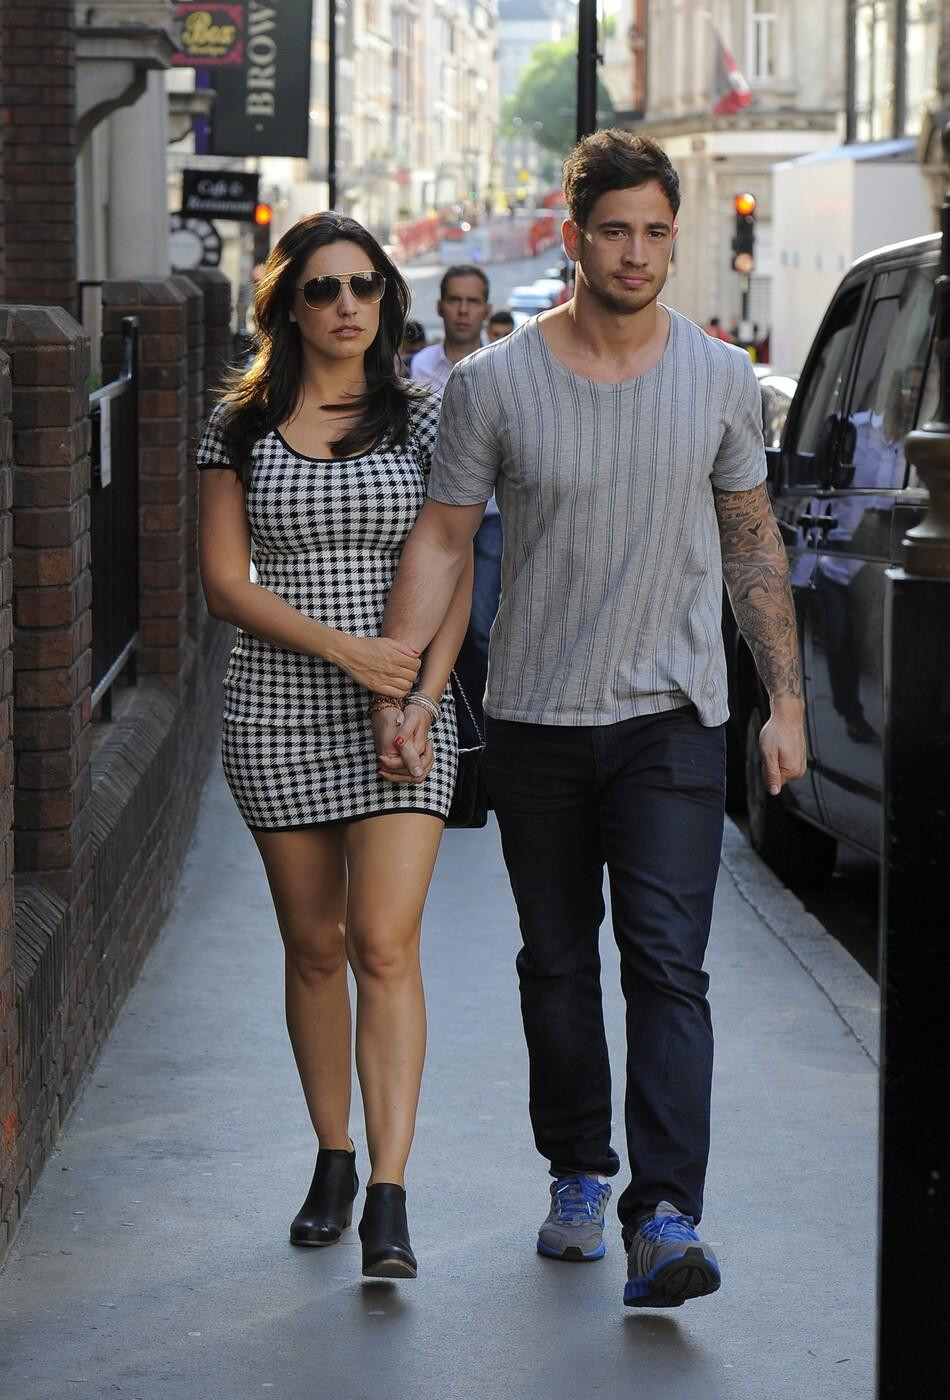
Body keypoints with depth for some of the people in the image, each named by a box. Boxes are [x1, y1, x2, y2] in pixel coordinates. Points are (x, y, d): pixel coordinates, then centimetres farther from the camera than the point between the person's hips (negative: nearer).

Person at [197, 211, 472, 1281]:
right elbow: (224, 582, -1)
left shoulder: (423, 421, 5)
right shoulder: (241, 427, 4)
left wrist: (421, 697, -11)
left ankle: (388, 1200, -14)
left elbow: (455, 579, 3)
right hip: (278, 713, 1)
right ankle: (333, 1162, 25)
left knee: (385, 943, -11)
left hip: (401, 710, -1)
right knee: (314, 947, 8)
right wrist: (344, 648, -12)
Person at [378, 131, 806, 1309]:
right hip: (534, 723, 1)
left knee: (667, 966, -12)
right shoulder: (492, 384, -3)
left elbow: (753, 543, 10)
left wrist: (785, 698, 7)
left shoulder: (719, 379, 2)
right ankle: (579, 1174, 29)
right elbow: (441, 540, 1)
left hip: (672, 720, -1)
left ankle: (664, 1217, -16)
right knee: (556, 965, 12)